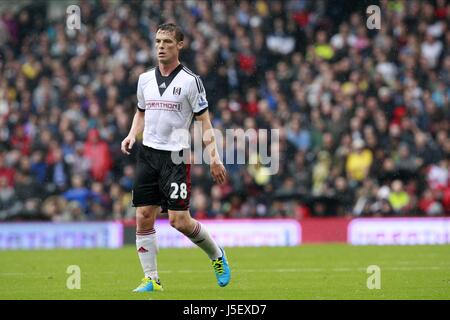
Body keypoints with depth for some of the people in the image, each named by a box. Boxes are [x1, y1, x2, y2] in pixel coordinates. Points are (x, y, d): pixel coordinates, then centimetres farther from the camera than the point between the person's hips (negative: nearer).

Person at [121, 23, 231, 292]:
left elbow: (204, 121, -3)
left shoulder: (190, 80, -5)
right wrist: (132, 136, 5)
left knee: (179, 220, -9)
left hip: (176, 156, -5)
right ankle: (151, 279, 6)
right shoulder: (145, 79, 9)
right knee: (144, 217, -2)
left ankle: (217, 255, 17)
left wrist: (214, 157, -10)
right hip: (148, 153, 5)